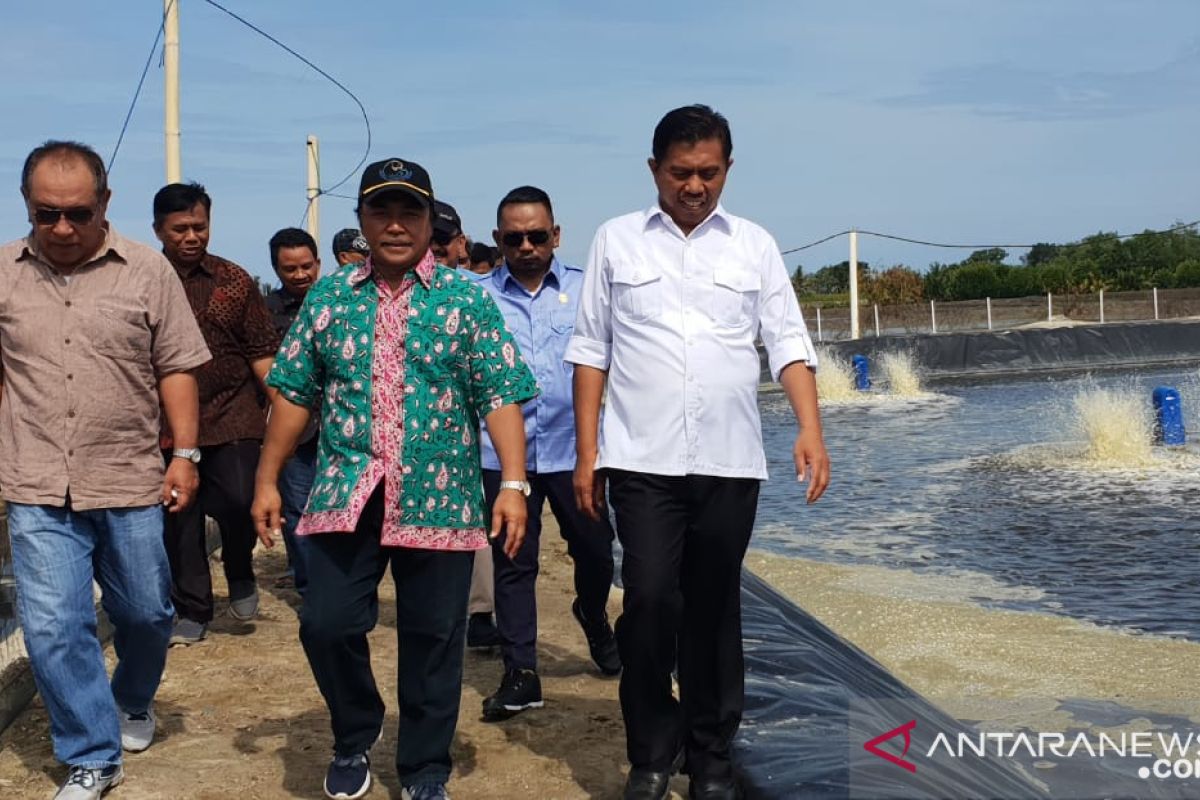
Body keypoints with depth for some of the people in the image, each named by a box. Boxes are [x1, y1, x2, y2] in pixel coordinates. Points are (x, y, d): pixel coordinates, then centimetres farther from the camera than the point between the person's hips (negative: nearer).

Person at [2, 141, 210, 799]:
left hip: (131, 484, 0)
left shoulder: (147, 271, -3)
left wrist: (185, 454, -5)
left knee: (145, 613, 14)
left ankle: (133, 703, 43)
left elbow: (176, 369, 0)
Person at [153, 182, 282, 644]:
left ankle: (240, 574, 16)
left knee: (239, 501, -15)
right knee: (179, 523, 6)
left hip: (233, 417, 0)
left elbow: (262, 353, 4)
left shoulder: (234, 281, 4)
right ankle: (192, 612, 22)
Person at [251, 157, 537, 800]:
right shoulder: (327, 297, 9)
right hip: (345, 496, 2)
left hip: (439, 500, -1)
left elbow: (500, 396, -2)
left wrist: (514, 483, -11)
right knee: (326, 624, -3)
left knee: (433, 639, 5)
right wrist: (267, 479, 8)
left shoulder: (466, 299, 2)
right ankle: (354, 739, 24)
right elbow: (293, 394, 12)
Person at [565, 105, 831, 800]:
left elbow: (789, 343, 3)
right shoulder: (616, 241, 6)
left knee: (714, 607, 9)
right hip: (642, 459, -1)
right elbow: (592, 350, 7)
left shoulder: (755, 245, 8)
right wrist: (587, 451, 2)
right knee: (649, 600, -9)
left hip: (730, 461, 2)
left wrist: (811, 429, -12)